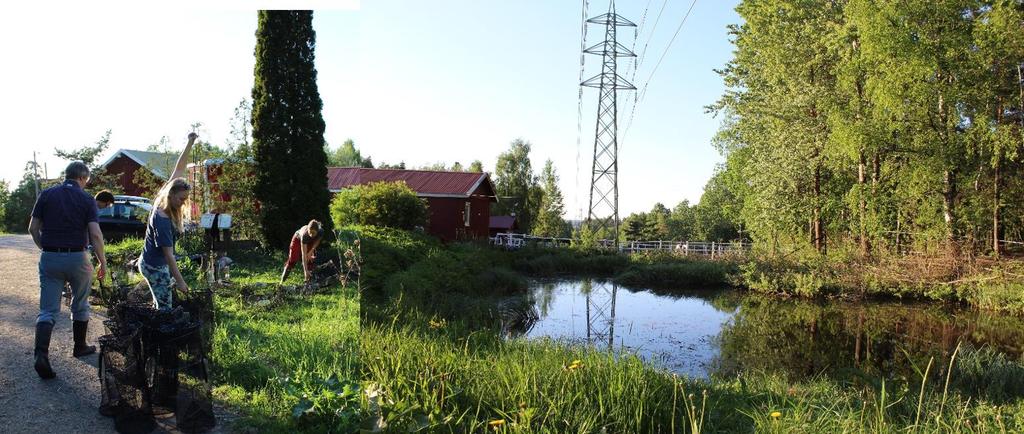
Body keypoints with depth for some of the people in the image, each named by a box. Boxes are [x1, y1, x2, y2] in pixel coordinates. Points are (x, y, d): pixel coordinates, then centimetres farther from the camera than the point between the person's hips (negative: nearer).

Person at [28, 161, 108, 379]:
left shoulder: (46, 195, 3)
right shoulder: (86, 199, -5)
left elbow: (33, 228, 3)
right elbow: (95, 234, -12)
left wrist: (45, 249, 17)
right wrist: (103, 263, -4)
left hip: (49, 258, 2)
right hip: (77, 258, -2)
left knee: (47, 310, 3)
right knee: (80, 305, 18)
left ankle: (41, 355, -13)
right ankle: (80, 346, 30)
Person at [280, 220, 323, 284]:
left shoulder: (320, 232, -38)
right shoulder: (304, 234, -46)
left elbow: (317, 242, -11)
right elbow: (304, 254, -46)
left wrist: (311, 251, -19)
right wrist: (305, 270, -48)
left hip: (310, 242, 3)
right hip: (298, 239, -3)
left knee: (310, 259, -10)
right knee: (292, 260, -3)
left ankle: (308, 280, -2)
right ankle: (282, 280, 7)